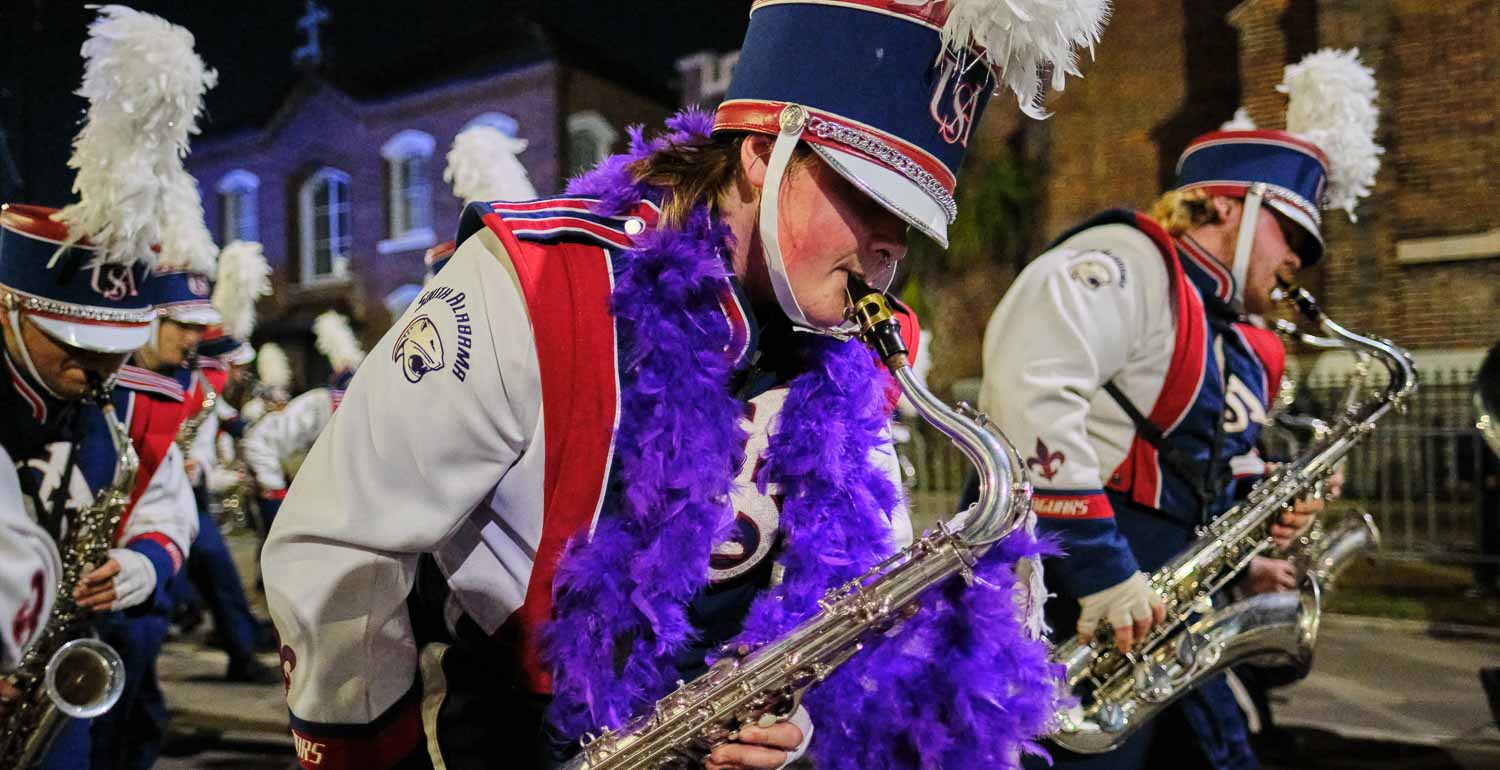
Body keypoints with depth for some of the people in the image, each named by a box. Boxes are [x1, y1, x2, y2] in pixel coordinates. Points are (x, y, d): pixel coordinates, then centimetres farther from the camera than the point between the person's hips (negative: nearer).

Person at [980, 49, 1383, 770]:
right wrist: (1096, 561, -26)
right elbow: (1028, 381, -26)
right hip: (1071, 610, -10)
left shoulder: (1240, 349, 21)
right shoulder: (1125, 260, -8)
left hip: (1156, 619, 10)